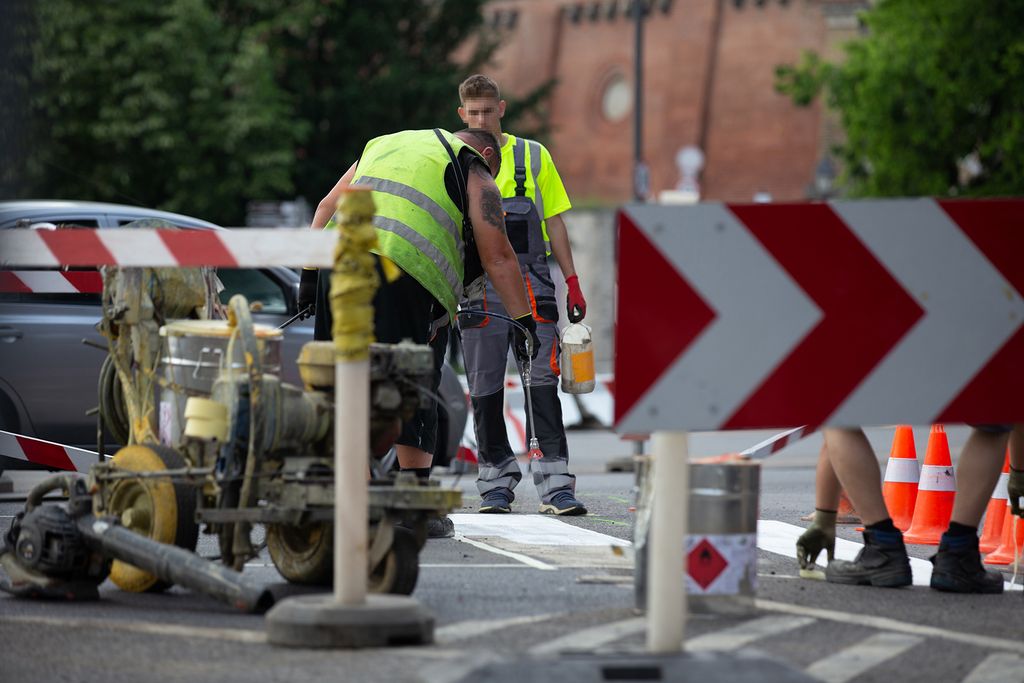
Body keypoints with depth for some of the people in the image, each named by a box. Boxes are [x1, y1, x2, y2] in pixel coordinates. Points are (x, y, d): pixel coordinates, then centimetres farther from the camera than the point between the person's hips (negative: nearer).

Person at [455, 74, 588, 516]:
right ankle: (496, 482, 11)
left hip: (530, 280, -1)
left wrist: (572, 283, 6)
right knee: (485, 388, 2)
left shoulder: (533, 157, 10)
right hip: (479, 288, 1)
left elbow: (554, 222, 12)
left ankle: (555, 484, -10)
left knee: (541, 380, -9)